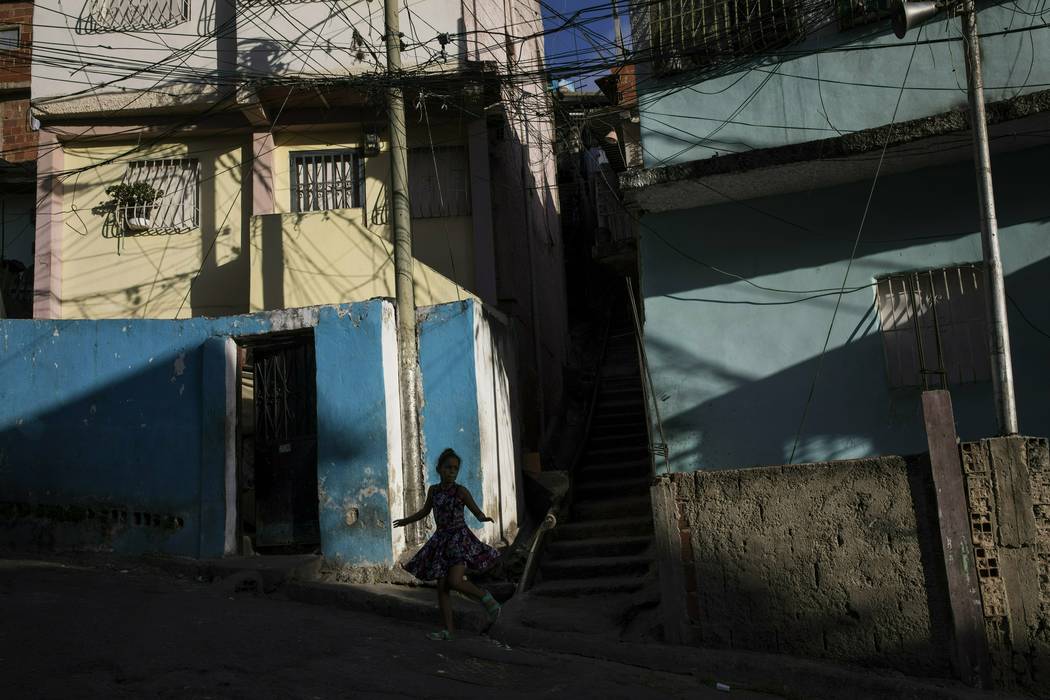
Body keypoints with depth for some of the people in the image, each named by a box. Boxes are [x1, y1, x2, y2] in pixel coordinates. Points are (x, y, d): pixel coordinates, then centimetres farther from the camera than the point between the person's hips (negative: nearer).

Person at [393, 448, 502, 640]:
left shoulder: (461, 491, -9)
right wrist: (406, 521, 34)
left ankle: (485, 597, 5)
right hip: (442, 540, 6)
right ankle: (448, 630, 10)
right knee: (441, 587, 3)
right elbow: (425, 511, 23)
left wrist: (484, 518, -32)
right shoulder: (433, 490, 5)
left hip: (461, 539, -5)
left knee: (454, 582, -21)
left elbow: (477, 512, -8)